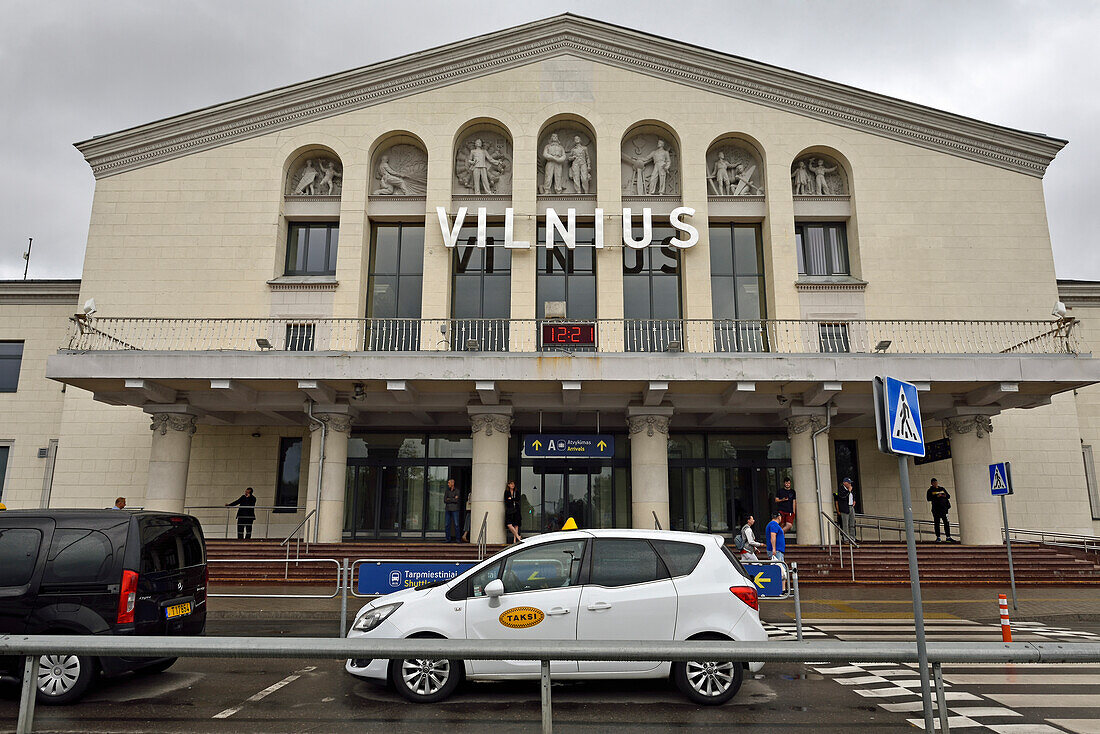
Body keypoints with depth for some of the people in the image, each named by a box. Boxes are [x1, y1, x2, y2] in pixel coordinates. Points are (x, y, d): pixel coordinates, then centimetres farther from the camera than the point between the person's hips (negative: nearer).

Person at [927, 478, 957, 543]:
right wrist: (936, 496, -19)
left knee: (946, 522, 1)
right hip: (936, 508, -3)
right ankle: (938, 538, 2)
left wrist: (945, 496, -9)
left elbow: (948, 496, 13)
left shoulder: (942, 489, 16)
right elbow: (929, 499, -8)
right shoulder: (930, 490, 5)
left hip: (943, 508, 3)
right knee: (937, 523, -2)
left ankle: (948, 537, 8)